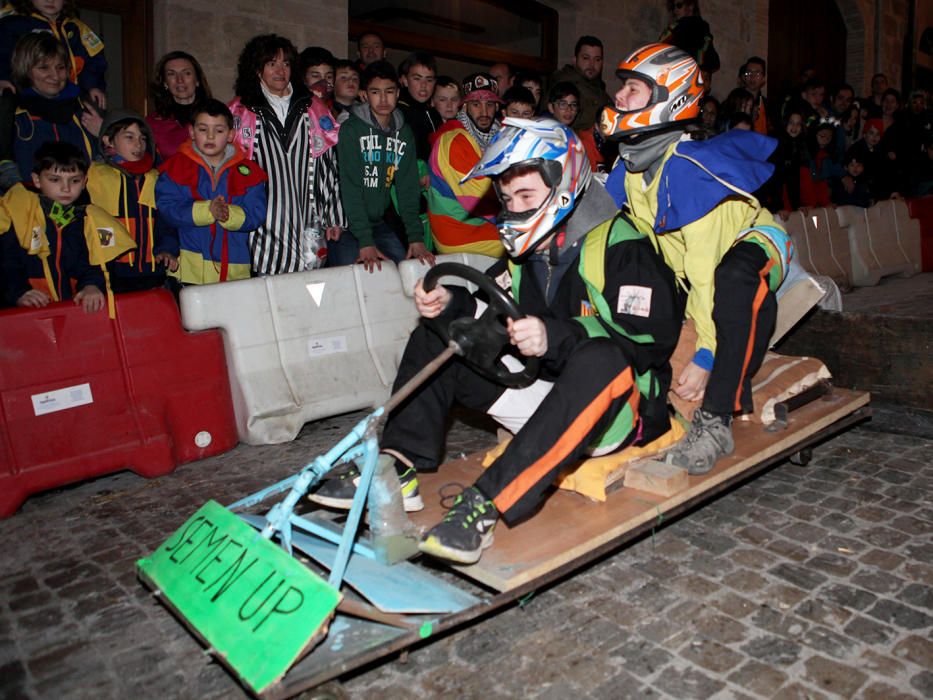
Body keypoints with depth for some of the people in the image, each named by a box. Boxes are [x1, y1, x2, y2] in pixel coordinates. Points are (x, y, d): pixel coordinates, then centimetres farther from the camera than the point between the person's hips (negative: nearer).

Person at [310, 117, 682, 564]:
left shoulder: (618, 245, -14)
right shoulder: (528, 249, 10)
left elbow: (653, 336, -24)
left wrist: (556, 337, -36)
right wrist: (451, 303, -10)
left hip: (620, 409, -7)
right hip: (549, 394, 7)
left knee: (601, 359, -43)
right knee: (434, 336, 2)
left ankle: (488, 503, -44)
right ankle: (397, 469, -13)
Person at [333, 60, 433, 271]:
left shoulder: (404, 132, 7)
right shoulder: (351, 128, -9)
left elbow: (408, 187, 3)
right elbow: (350, 188, -16)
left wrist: (415, 237, -9)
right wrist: (365, 242, -24)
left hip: (378, 222, 5)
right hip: (346, 224, -5)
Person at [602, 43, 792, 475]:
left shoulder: (687, 168, -30)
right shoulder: (627, 169, -6)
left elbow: (704, 268, -33)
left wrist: (705, 355, -32)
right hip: (681, 268, 8)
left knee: (733, 281, -41)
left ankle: (715, 421, -33)